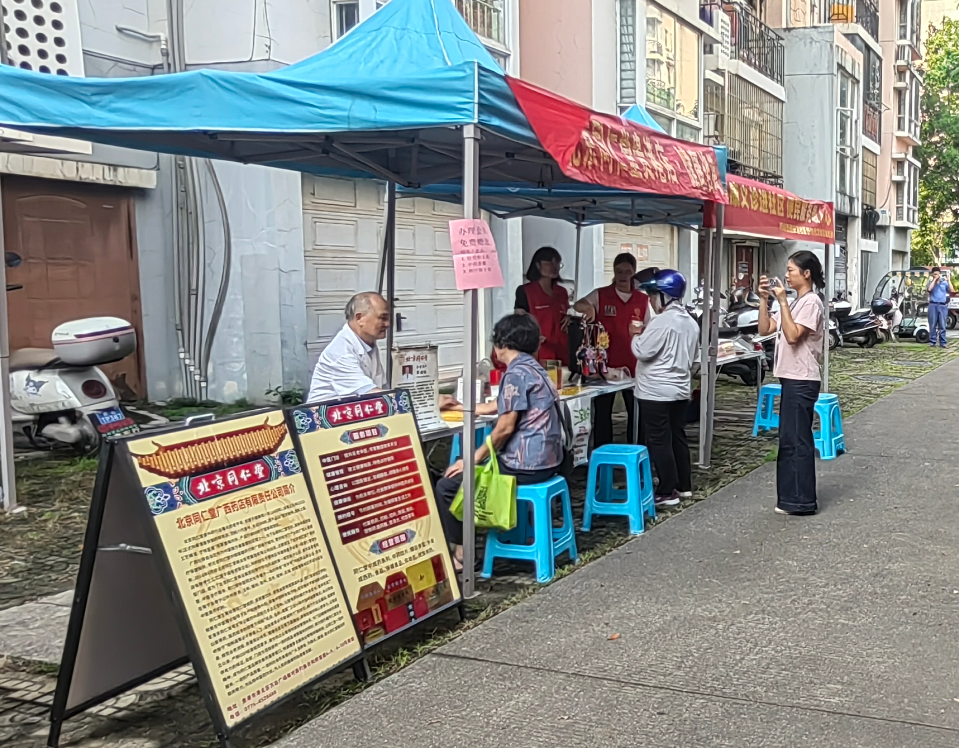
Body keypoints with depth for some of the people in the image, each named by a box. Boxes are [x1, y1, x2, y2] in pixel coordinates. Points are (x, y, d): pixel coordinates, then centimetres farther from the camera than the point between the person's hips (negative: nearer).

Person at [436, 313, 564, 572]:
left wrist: (473, 459, -9)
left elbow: (505, 427, -19)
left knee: (447, 485, -3)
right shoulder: (532, 367, 15)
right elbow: (497, 407, 27)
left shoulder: (516, 373, -16)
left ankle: (460, 554, 3)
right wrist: (461, 408, 40)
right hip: (545, 459, 10)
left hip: (526, 464, -10)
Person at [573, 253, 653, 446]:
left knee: (636, 412, 9)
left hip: (633, 365, 2)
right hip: (606, 364, -2)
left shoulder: (643, 300, 5)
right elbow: (578, 305, -19)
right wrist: (587, 307, -42)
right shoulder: (600, 295, -2)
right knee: (602, 412, 6)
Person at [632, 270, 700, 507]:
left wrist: (636, 334, -1)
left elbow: (642, 352, -18)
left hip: (656, 392, -9)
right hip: (680, 390, 9)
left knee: (659, 441, -3)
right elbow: (695, 361, 17)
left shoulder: (662, 321, -18)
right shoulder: (690, 322, 11)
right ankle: (684, 486, 22)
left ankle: (667, 492, -1)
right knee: (678, 437, 15)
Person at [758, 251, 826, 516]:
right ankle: (792, 498, 21)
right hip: (791, 378, 10)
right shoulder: (793, 302, 16)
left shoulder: (811, 302, -13)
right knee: (790, 440, 14)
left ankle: (802, 501, 1)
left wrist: (782, 300, -22)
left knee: (798, 441, -5)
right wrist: (764, 299, 3)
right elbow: (765, 329, 13)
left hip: (802, 381, -10)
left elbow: (792, 335, -24)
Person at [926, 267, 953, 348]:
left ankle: (943, 342, 2)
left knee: (942, 325, 0)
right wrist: (934, 280, -7)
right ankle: (932, 342, 3)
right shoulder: (930, 282, 9)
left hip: (943, 305, 1)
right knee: (933, 325, -1)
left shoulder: (944, 283, 11)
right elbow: (929, 289, -12)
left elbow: (952, 290, -1)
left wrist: (948, 280, -2)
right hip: (933, 305, -1)